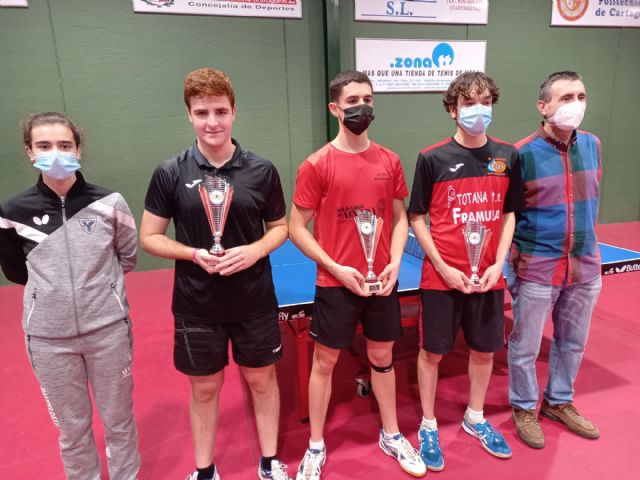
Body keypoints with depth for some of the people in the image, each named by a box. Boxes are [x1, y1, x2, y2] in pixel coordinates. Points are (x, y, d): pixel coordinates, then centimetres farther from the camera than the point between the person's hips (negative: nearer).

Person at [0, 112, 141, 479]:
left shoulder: (109, 204, -8)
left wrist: (96, 282, 4)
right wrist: (51, 285, 1)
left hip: (108, 328, 0)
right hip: (48, 336, 1)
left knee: (119, 420, 16)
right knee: (72, 427, 17)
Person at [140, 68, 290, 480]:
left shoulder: (262, 170, -5)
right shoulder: (170, 173, -7)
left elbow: (280, 227, 4)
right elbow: (149, 237, -1)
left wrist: (255, 250, -16)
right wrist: (195, 254, -18)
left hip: (255, 300, 1)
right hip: (197, 304, 0)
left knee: (262, 379, 15)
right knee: (205, 388, 15)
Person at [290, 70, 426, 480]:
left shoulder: (390, 161, 3)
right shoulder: (317, 165, -9)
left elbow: (399, 218, 10)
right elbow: (297, 228, -7)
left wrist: (395, 262, -5)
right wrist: (337, 268, -14)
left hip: (383, 282, 4)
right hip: (336, 284, -3)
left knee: (383, 357, 18)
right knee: (325, 362, 10)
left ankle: (391, 435, 40)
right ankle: (316, 447, 31)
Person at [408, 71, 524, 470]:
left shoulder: (508, 156, 2)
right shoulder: (432, 158, -8)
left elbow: (509, 215, 8)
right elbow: (417, 218, -5)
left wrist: (499, 264, -5)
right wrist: (443, 267, -12)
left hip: (489, 277, 4)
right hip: (442, 278, -3)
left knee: (485, 350, 17)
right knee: (433, 351, 9)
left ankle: (475, 418, 42)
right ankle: (429, 426, 31)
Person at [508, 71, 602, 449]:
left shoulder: (592, 145, 3)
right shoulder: (522, 154, -14)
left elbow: (591, 198, 16)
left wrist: (585, 238, 16)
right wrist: (514, 258, -8)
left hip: (585, 266, 6)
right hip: (536, 269, -5)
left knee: (573, 342, 19)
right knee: (526, 346, 9)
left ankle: (559, 401, 42)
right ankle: (524, 408, 32)